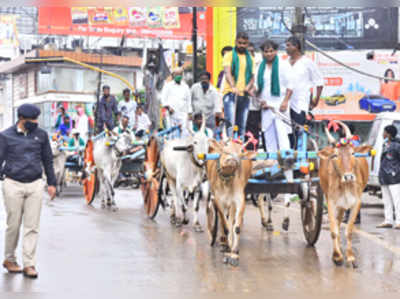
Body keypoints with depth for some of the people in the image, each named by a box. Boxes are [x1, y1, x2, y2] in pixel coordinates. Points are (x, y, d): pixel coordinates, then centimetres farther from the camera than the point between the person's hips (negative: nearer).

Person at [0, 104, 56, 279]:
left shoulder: (41, 135, 8)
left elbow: (47, 159, 15)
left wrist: (51, 183, 14)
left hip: (35, 185, 2)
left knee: (32, 226, 0)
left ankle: (29, 264, 5)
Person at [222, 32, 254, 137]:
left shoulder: (250, 58, 17)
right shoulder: (229, 55, 4)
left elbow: (252, 77, 13)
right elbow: (227, 73, -10)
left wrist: (248, 86, -10)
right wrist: (233, 87, -28)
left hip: (244, 95, 4)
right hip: (230, 93, -4)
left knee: (242, 126, 7)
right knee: (230, 122, -16)